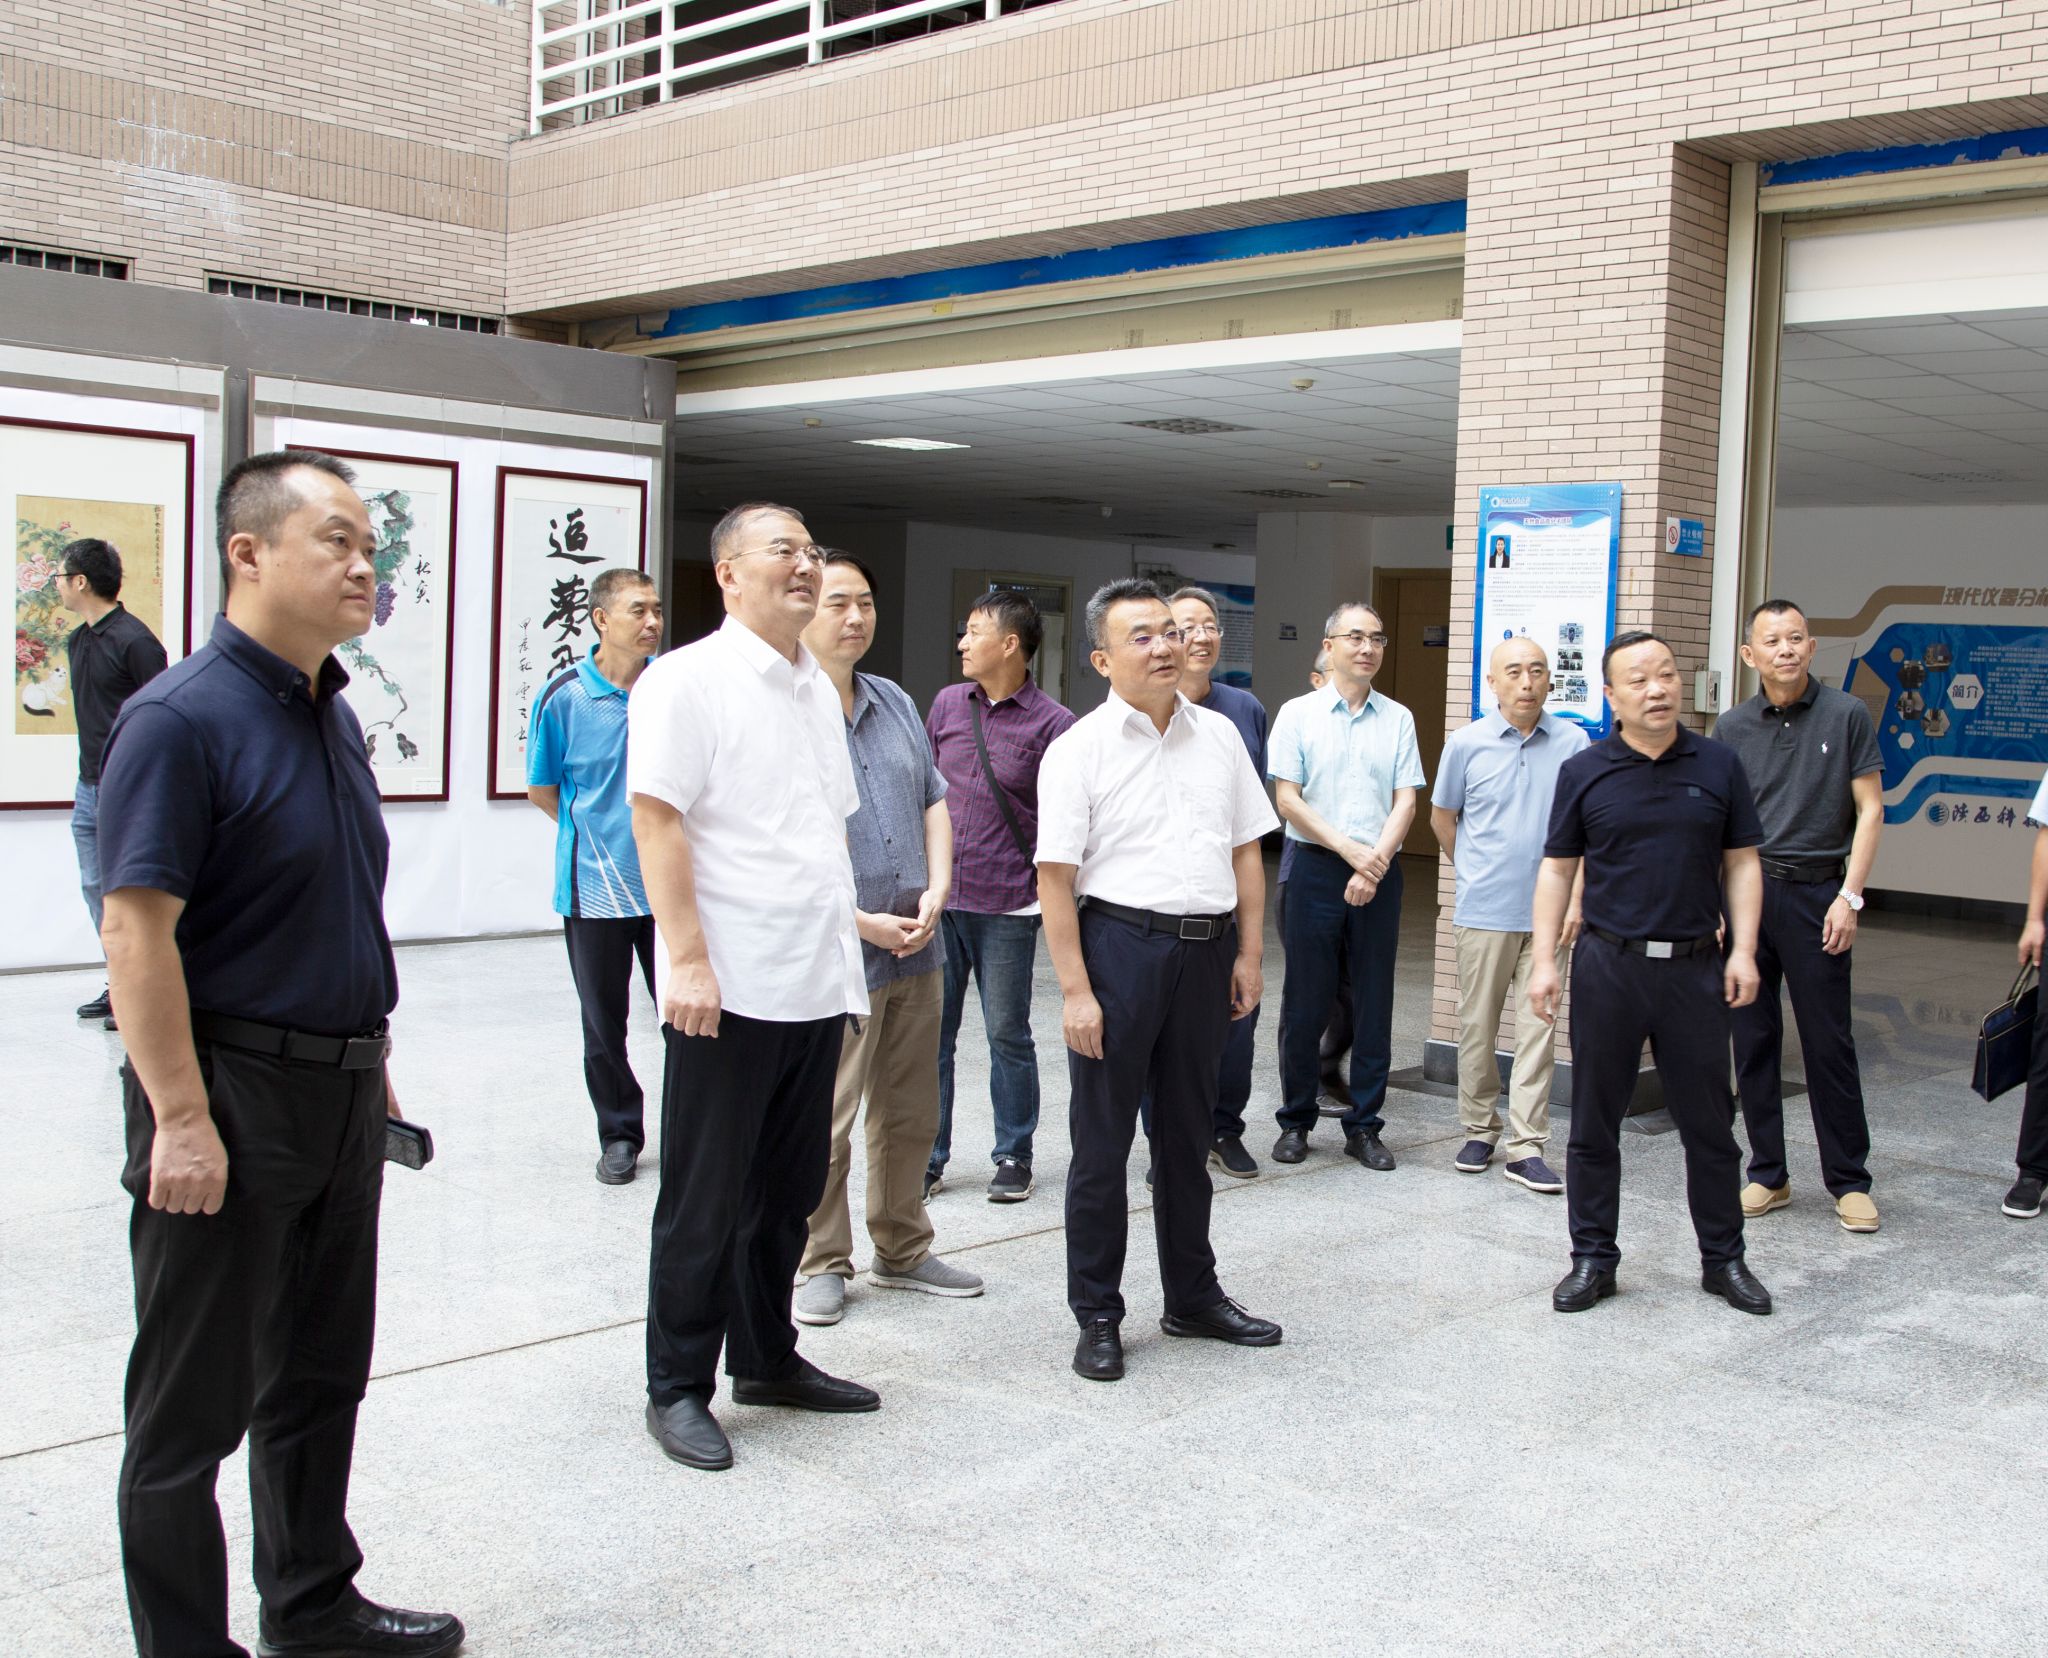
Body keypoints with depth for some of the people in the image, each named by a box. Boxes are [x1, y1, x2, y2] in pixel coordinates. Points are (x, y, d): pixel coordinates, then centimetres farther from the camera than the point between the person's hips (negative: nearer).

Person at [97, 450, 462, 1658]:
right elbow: (137, 932, -19)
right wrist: (181, 1118, -22)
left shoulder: (335, 716, 10)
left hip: (341, 1094, 9)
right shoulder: (183, 717, -15)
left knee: (321, 1376, 19)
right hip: (230, 1095, -8)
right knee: (194, 1403, 5)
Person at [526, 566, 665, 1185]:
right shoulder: (563, 696, -5)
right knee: (604, 1021, 9)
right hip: (595, 884, -1)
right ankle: (619, 1133, 24)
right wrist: (600, 832, 9)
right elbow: (541, 789, 7)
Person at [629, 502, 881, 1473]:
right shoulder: (687, 680, -8)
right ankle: (677, 1388, 15)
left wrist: (846, 924, 18)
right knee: (706, 1199, 2)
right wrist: (688, 958, -20)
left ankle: (766, 1359, 30)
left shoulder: (818, 690, 16)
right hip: (727, 990, -7)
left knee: (789, 1188, 16)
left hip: (816, 985, 8)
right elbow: (656, 820, -15)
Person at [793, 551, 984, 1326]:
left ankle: (902, 1251, 30)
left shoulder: (895, 703, 11)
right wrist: (858, 920, -16)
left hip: (915, 947, 7)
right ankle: (821, 1264, 17)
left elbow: (934, 800, 16)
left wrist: (935, 891, 1)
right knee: (825, 1121, 1)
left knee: (910, 1114, 16)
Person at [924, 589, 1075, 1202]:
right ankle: (927, 1157, 18)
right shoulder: (947, 703, 8)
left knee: (1008, 1035, 6)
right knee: (930, 1031, 7)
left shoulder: (1053, 724, -6)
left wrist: (1051, 889, -8)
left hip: (1008, 906, -4)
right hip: (937, 898, 4)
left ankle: (1014, 1157, 21)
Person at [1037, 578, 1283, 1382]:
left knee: (1188, 1134, 16)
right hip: (1119, 944, -4)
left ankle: (1193, 1297, 30)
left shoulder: (1219, 736, 9)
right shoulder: (1079, 749, -6)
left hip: (1206, 948, 5)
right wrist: (1075, 990, -14)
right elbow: (1056, 875, -10)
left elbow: (1246, 850, 13)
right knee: (1102, 1142, 4)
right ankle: (1097, 1316, 16)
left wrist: (1249, 953, 6)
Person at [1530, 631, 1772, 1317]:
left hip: (1695, 967, 1)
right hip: (1608, 964, 0)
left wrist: (1743, 949, -3)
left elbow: (1741, 863, 6)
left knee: (1709, 1123, 9)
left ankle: (1724, 1259, 23)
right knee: (1594, 1123, 6)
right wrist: (1545, 960, -3)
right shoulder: (1583, 772, 1)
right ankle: (1593, 1259, 18)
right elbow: (1557, 869, 4)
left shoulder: (1718, 764, 3)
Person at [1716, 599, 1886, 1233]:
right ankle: (1768, 1174, 16)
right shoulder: (1732, 727, 7)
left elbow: (1869, 810, 0)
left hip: (1815, 893, -3)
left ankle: (1849, 1180, 11)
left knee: (1829, 1042, 0)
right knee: (1752, 1041, 6)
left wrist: (1849, 897, -8)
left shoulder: (1846, 715, 0)